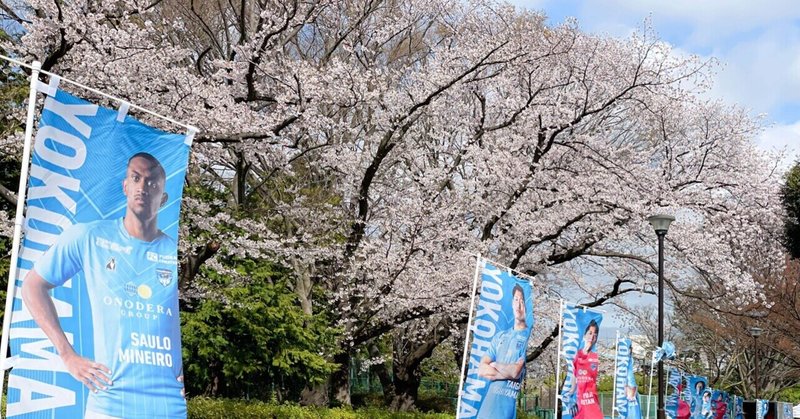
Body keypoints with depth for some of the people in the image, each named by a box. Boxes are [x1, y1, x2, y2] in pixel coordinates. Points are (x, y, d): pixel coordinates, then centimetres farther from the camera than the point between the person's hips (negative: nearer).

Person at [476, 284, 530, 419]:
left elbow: (516, 371, -14)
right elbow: (481, 370, 8)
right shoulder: (499, 337, 16)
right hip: (489, 402, 5)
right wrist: (507, 373, -7)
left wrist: (495, 365, 3)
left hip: (510, 405, -5)